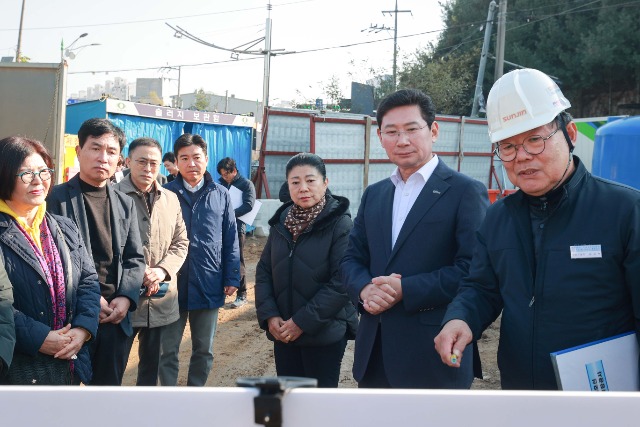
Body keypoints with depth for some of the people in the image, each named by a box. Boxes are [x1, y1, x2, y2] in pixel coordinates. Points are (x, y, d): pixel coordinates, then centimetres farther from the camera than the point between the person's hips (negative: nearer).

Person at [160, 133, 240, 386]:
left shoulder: (220, 195, 3)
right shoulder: (166, 194, -1)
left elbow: (230, 240, 5)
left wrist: (232, 278, 1)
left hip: (209, 287, 2)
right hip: (173, 285, -1)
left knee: (204, 350, 14)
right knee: (168, 350, 8)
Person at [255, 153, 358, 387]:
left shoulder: (341, 224, -11)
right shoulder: (281, 222, 6)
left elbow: (342, 282, -17)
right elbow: (264, 271, 8)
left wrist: (303, 321, -17)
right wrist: (269, 315, -6)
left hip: (324, 333, -5)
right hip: (283, 332, 5)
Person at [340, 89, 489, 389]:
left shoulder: (466, 192, -7)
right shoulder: (373, 194, 14)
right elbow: (352, 259, 13)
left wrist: (404, 290, -19)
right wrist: (364, 288, -9)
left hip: (435, 355, -6)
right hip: (374, 352, 6)